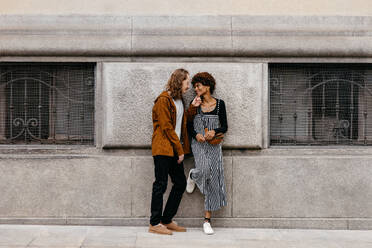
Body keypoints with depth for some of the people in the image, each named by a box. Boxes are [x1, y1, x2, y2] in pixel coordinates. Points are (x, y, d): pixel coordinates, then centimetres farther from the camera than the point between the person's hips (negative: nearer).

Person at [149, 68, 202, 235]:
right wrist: (179, 150, -12)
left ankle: (167, 220, 18)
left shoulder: (179, 100, 18)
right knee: (160, 185, -4)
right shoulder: (164, 99, -10)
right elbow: (167, 127, -14)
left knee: (180, 183, 8)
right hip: (163, 149, -9)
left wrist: (193, 107, 7)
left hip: (175, 150, 9)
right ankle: (155, 223, 5)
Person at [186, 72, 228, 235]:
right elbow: (189, 126, 9)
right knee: (204, 169, -29)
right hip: (198, 143, -1)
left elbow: (224, 127, 5)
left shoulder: (220, 104, 5)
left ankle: (207, 221, 5)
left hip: (214, 145, 1)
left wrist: (214, 132, -15)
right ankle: (192, 176, 10)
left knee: (213, 181, -3)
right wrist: (196, 135, -11)